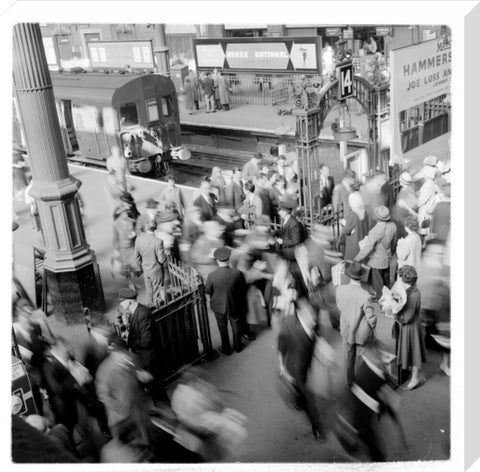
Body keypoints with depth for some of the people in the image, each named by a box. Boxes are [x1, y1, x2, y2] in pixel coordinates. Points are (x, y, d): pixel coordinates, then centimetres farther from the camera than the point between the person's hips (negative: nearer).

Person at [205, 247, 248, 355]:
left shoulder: (212, 276, -27)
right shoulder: (237, 273, -24)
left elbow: (207, 291, -12)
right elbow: (243, 289, -9)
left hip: (219, 306, -1)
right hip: (235, 305, 1)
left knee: (223, 327, 21)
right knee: (236, 326, 24)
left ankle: (226, 349, 36)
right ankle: (238, 346, 43)